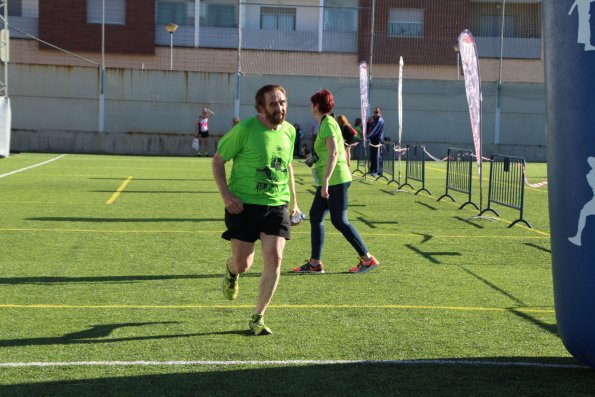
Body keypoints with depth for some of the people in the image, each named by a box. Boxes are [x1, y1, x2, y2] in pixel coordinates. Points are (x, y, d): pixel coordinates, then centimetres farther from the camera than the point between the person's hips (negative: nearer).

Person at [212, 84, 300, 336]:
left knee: (274, 259, -10)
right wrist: (226, 195, -14)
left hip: (277, 205, 4)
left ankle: (258, 319, 5)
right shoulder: (245, 129, -11)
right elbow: (218, 160, -4)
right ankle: (231, 271, 42)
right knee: (243, 264, 1)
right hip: (244, 204, -3)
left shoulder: (289, 131, 5)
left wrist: (293, 200, 21)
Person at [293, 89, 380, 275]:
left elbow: (333, 153, -25)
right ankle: (315, 263, 11)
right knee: (315, 216, 8)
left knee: (339, 221, -6)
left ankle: (368, 259, 1)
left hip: (336, 179, -10)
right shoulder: (326, 123, 15)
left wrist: (326, 181, -30)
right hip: (329, 181, 10)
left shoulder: (328, 124, -14)